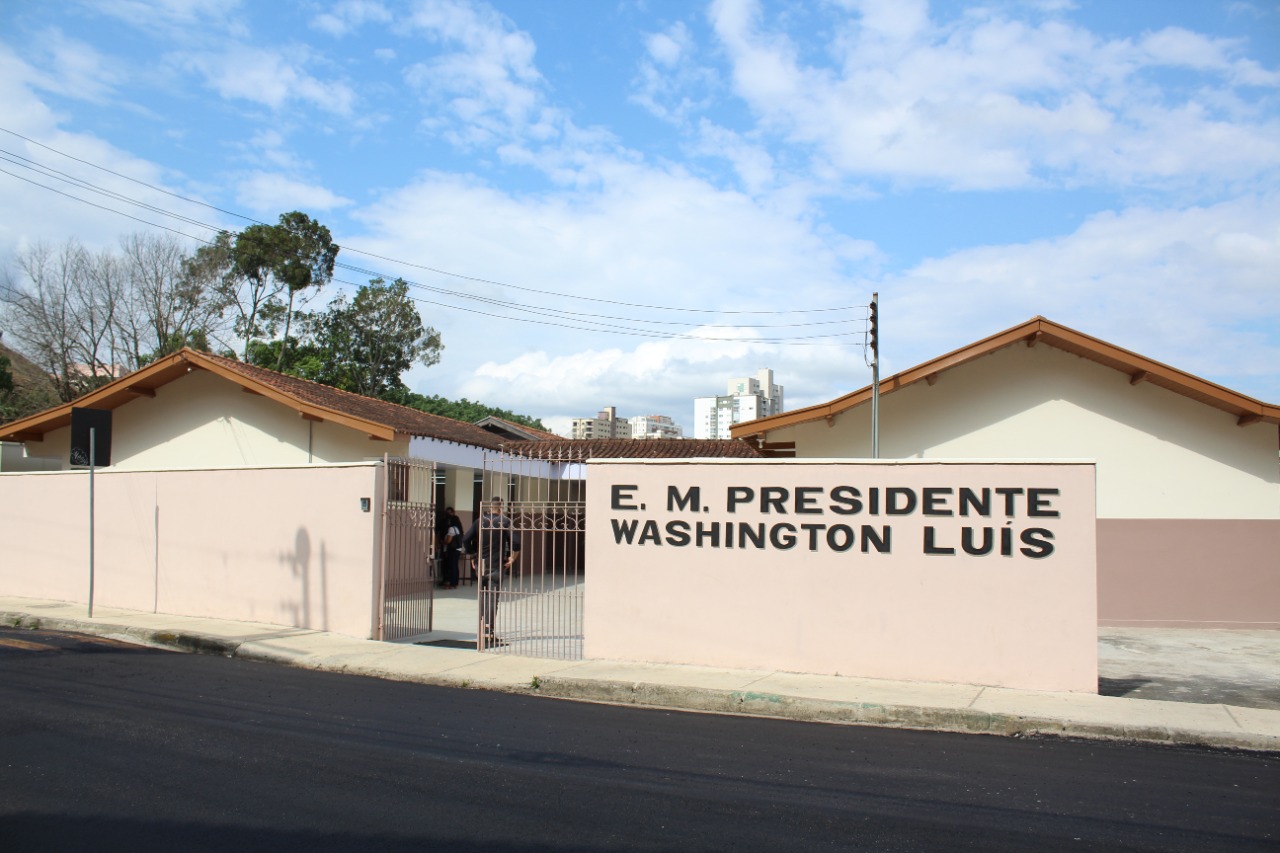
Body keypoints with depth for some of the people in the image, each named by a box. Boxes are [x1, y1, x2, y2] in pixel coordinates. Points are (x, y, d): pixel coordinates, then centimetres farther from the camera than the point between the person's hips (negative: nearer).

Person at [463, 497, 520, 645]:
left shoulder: (479, 521, 4)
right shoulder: (505, 522, -6)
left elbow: (466, 540, 0)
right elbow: (516, 541, -16)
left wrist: (473, 555, 11)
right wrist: (512, 558, -3)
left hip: (481, 565, 4)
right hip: (497, 566, -4)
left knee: (483, 596, 18)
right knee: (492, 598, -3)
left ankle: (482, 626, 21)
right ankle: (489, 632, -7)